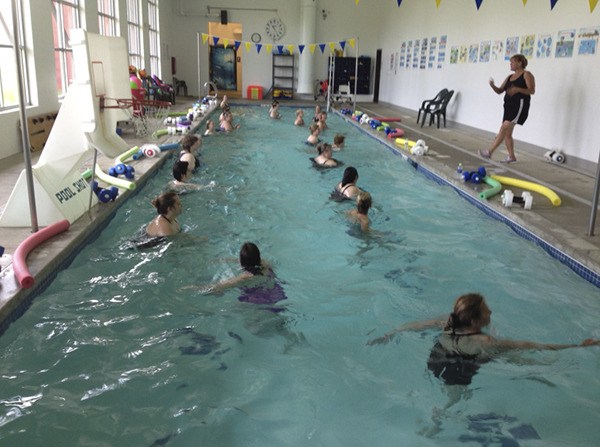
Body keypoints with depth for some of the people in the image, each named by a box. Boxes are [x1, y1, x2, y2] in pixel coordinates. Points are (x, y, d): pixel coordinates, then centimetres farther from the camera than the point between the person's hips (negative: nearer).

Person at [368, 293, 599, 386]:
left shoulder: (448, 322, -19)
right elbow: (530, 346, -32)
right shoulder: (483, 342, -35)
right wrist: (579, 345, -26)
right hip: (456, 375, -7)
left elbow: (415, 325, -8)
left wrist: (386, 336, 7)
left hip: (437, 362, 7)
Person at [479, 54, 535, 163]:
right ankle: (511, 157, 16)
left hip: (519, 105, -8)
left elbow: (532, 90, -12)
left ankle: (489, 152, -22)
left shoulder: (526, 74, -2)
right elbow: (499, 91, 15)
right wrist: (492, 86, -6)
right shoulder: (510, 77, 20)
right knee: (507, 133, 7)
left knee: (504, 128, -17)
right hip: (509, 105, 8)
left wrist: (518, 89, -28)